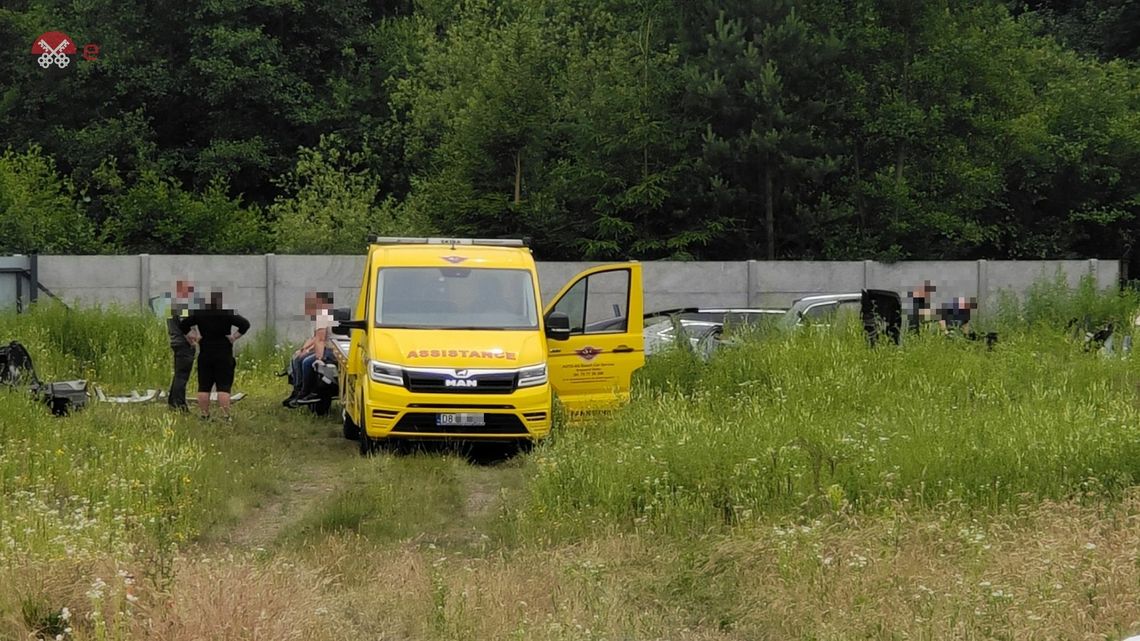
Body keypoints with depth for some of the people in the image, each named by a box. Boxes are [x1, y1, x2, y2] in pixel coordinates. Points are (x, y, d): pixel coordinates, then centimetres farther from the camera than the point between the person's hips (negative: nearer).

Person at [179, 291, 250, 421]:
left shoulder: (199, 314, 0)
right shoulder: (228, 314, -8)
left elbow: (182, 325, 4)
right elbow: (245, 324, -14)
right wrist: (234, 337, -7)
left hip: (205, 355, 2)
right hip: (224, 355, -2)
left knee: (204, 386, 7)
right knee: (224, 386, -3)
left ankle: (204, 415, 8)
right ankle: (225, 416, -9)